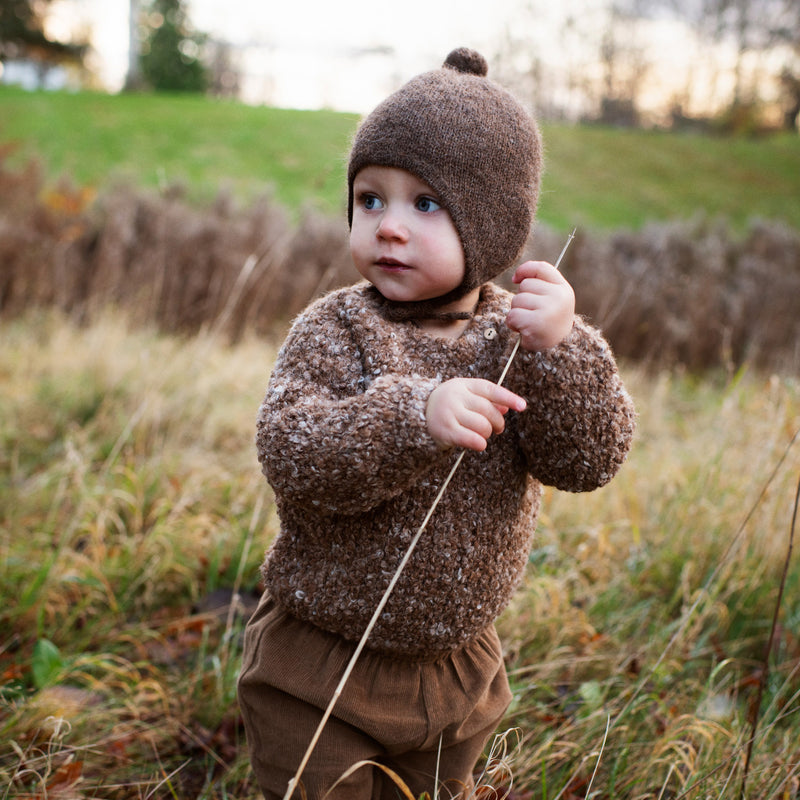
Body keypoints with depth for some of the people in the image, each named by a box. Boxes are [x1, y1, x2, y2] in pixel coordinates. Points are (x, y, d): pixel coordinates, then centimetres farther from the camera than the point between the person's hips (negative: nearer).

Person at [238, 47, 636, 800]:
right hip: (321, 661, -3)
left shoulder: (518, 335, -6)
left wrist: (558, 349, -31)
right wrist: (413, 417, -42)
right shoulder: (332, 332, -15)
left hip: (459, 664, 4)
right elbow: (291, 455, -29)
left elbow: (590, 458, -15)